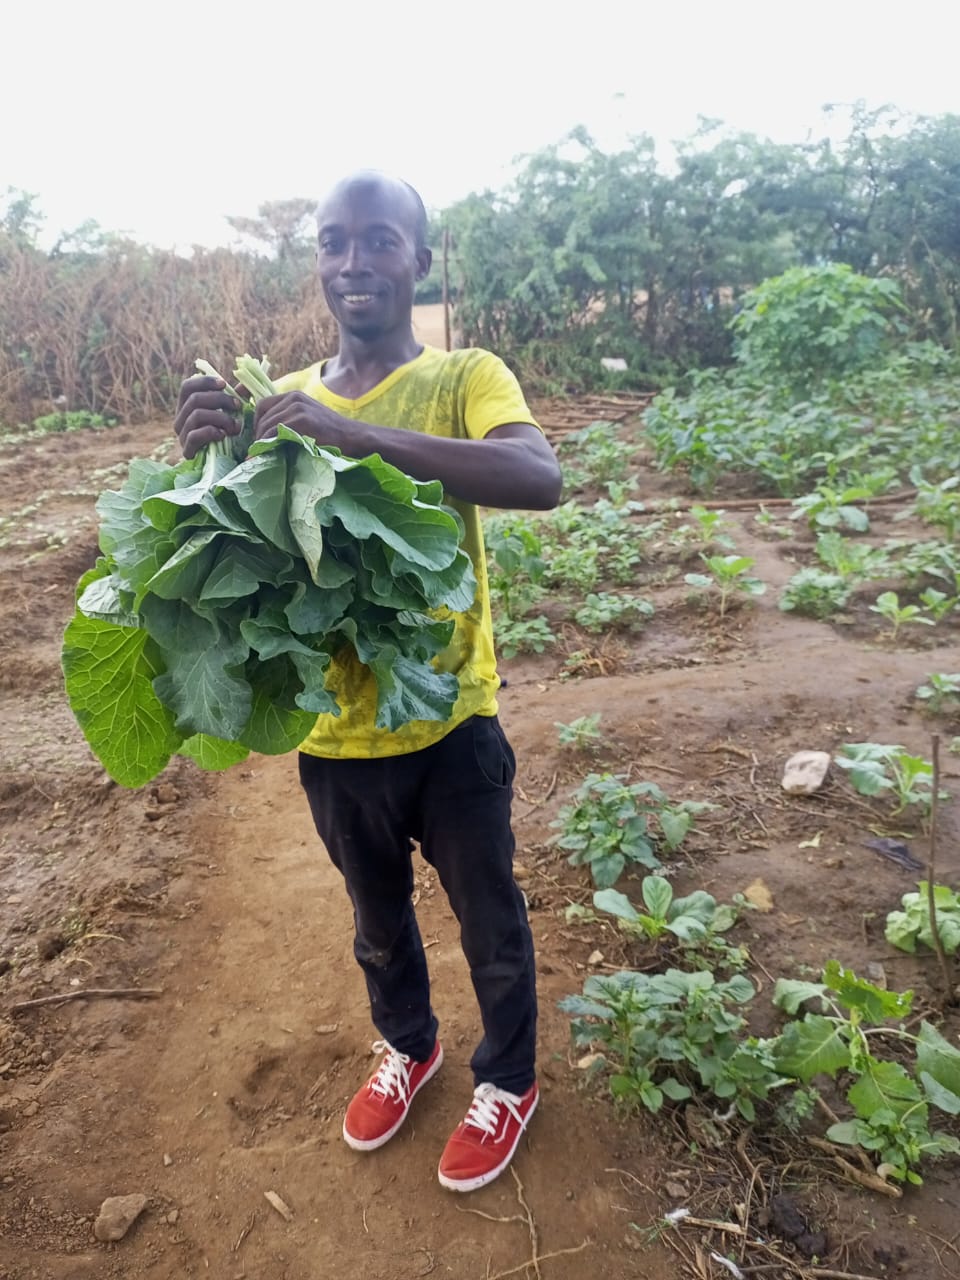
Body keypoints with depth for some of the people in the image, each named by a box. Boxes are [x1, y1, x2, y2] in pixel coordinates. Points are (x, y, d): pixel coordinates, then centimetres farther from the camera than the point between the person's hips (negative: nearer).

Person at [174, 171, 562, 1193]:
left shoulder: (464, 378, -10)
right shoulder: (281, 403, 1)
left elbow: (540, 479, -30)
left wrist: (354, 431, -36)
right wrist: (203, 455, -24)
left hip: (452, 725, -3)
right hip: (335, 735, 4)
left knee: (487, 919, 18)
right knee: (378, 917, 26)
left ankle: (507, 1080, 46)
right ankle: (406, 1046, 55)